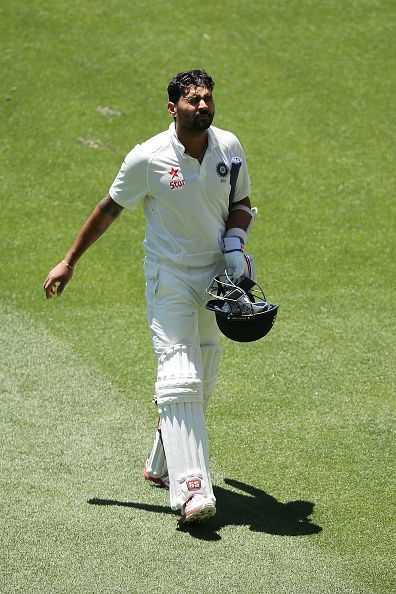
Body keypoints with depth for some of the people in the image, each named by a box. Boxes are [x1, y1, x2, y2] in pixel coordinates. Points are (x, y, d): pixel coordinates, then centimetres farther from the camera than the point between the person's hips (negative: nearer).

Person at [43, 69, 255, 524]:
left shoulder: (228, 146, -3)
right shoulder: (148, 158, -16)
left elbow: (241, 203, 12)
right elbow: (110, 208, -4)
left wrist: (234, 241, -8)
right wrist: (69, 261, 1)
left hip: (217, 274, 5)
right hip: (169, 278, -5)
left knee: (202, 382, 13)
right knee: (180, 378, -17)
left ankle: (161, 466, 34)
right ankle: (191, 489, -24)